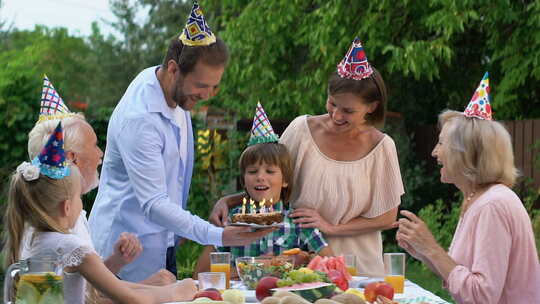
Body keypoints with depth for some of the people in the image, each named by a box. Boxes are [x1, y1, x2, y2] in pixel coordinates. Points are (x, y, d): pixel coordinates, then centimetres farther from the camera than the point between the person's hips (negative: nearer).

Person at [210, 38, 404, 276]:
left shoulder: (381, 147, -2)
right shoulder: (302, 129, -1)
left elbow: (386, 217, 3)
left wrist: (332, 227, -7)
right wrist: (227, 201, -8)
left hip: (356, 265, -1)